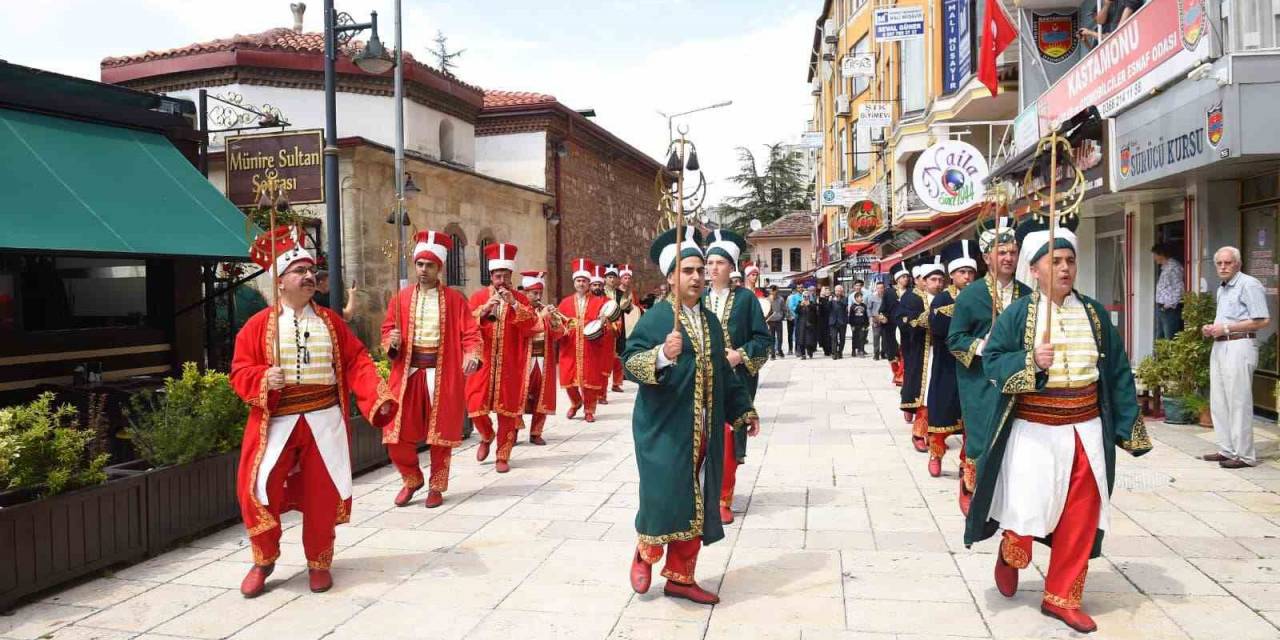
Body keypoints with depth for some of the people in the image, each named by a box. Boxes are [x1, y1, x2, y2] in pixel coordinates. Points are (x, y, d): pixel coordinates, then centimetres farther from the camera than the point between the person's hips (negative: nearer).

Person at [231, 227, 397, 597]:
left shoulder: (330, 321, 7)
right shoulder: (259, 324, 1)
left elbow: (356, 362, 3)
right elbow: (240, 371, 0)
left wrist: (378, 397, -10)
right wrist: (264, 379, -21)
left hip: (324, 421, 2)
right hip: (277, 421, -1)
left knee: (322, 493, 5)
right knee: (259, 489, -6)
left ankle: (318, 563, 23)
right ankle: (263, 561, 18)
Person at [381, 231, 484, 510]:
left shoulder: (455, 299, 0)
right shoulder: (401, 298, 6)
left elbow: (470, 334, -4)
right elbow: (387, 331, 11)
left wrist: (472, 355, -23)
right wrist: (392, 342, -12)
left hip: (443, 375, -2)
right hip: (408, 373, 2)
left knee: (441, 435, 6)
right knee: (398, 434, 2)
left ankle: (436, 487, 23)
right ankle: (412, 479, 26)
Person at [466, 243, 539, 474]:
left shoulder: (520, 298, 5)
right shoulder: (478, 296, 5)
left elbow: (532, 324, -8)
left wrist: (514, 304, -19)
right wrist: (485, 308, -19)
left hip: (510, 364, 0)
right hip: (483, 362, 1)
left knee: (508, 409, 2)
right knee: (476, 406, -3)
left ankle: (503, 456, 13)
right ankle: (487, 437, 28)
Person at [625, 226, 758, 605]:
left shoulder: (711, 320, 14)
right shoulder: (655, 317, -8)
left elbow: (724, 372, 21)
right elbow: (629, 362, -17)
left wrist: (743, 410, 20)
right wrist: (662, 355, -35)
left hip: (703, 433, 7)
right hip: (664, 430, -6)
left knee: (696, 506, 10)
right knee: (664, 498, -6)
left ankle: (680, 577, 24)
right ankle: (645, 553, 24)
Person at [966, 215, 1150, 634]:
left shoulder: (1094, 312, 4)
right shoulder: (1018, 312, -6)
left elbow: (1118, 372, 6)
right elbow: (991, 359, -8)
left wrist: (1129, 426, 3)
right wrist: (1030, 361, -25)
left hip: (1085, 429, 4)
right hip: (1033, 429, -3)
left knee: (1080, 517, 7)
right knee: (1028, 506, 0)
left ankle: (1061, 596, 23)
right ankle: (1010, 553, 35)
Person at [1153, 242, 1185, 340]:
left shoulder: (1173, 267, -12)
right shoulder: (1164, 267, 17)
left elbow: (1178, 288, -19)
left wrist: (1170, 304, -16)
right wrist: (1159, 306, 14)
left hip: (1170, 309, -10)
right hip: (1161, 308, 10)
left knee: (1170, 340, -8)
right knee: (1159, 339, 13)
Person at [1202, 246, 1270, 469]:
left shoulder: (1249, 285, -9)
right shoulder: (1221, 289, 18)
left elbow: (1262, 320, -17)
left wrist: (1225, 328, -17)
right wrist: (1212, 328, 10)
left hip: (1238, 347, -9)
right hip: (1219, 346, 9)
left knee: (1239, 403, -5)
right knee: (1218, 402, 11)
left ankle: (1245, 455, 2)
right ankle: (1227, 450, 19)